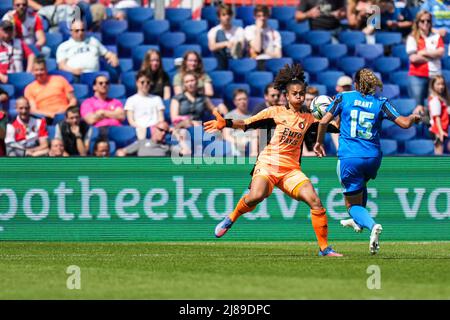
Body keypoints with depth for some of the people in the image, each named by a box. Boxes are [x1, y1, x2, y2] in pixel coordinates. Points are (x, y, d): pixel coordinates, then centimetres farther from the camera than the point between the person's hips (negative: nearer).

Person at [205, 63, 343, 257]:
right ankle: (231, 218, -2)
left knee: (315, 201, -14)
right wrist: (226, 124, -12)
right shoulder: (276, 112, 5)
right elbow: (247, 124, 2)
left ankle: (324, 248, -4)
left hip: (291, 169, 3)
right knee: (256, 196, -32)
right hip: (268, 163, -3)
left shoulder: (308, 118, 13)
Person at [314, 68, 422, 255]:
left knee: (352, 204, 5)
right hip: (373, 157, 3)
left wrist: (319, 142, 13)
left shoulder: (344, 98, 1)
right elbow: (404, 123, -4)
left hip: (349, 158, -3)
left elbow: (324, 121, -4)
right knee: (361, 185, 38)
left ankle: (371, 225, -24)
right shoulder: (381, 103, 2)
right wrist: (413, 117, 19)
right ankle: (357, 220, 48)